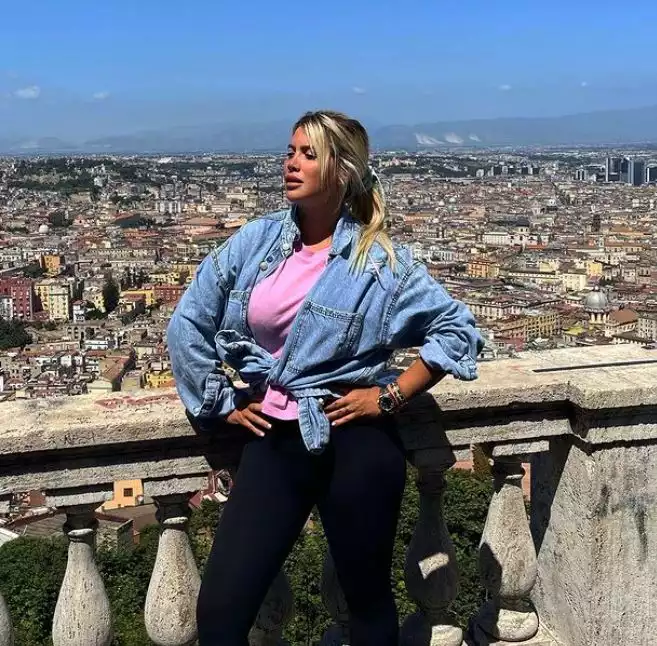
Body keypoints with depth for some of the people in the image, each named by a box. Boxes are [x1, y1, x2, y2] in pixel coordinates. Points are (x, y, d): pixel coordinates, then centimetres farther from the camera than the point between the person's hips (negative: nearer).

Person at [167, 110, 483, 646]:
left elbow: (459, 330, -5)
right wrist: (222, 404, 6)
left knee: (367, 599, 14)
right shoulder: (256, 240, 3)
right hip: (273, 441, 3)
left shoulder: (380, 261, -6)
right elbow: (188, 323, 8)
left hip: (355, 444, -3)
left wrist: (391, 397, -9)